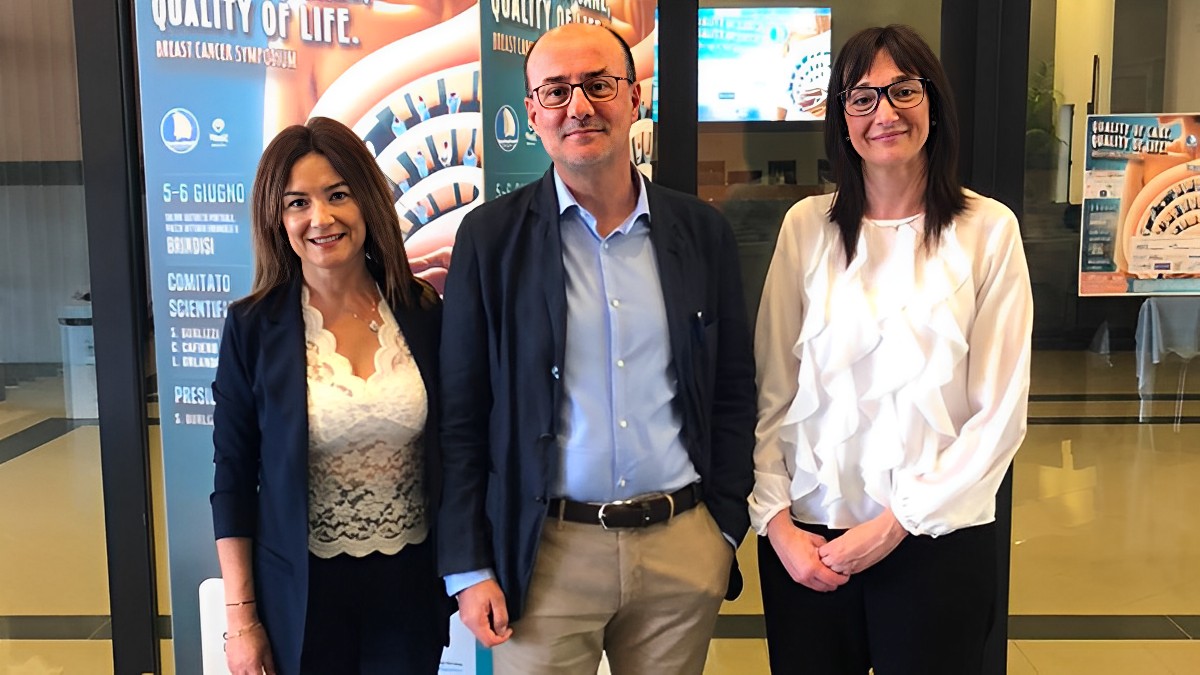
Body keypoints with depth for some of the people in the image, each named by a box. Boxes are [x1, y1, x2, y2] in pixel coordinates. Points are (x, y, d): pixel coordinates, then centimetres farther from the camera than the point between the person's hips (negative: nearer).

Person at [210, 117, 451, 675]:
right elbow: (233, 480, -5)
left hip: (410, 584, 2)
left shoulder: (424, 314, -3)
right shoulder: (253, 327, -8)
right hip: (304, 589, -1)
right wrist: (241, 618, -6)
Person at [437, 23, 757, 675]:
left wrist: (725, 529, 4)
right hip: (544, 553, -2)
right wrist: (469, 567, -5)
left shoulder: (703, 232, 4)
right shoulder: (491, 235, -3)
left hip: (684, 547, 2)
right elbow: (461, 416, -2)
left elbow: (733, 394, 9)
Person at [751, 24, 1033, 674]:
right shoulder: (806, 226, 1)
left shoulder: (988, 229, -3)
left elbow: (1000, 412, -4)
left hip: (937, 539, -1)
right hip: (804, 536, 1)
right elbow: (770, 392, 1)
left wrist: (898, 523, -8)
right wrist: (775, 518, -7)